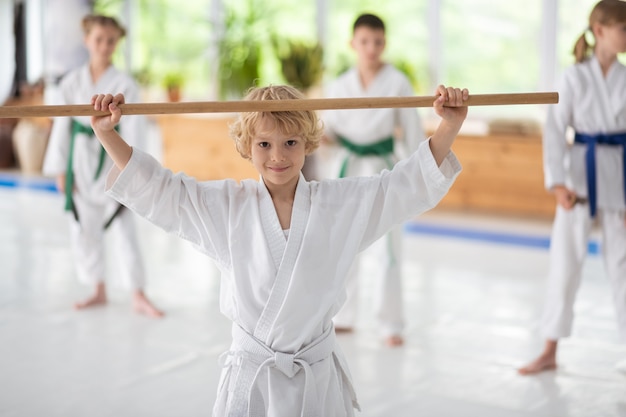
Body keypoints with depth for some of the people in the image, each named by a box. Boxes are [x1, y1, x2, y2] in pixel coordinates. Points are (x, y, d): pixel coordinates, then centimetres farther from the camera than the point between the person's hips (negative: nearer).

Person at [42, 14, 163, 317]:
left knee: (124, 231, -2)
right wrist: (61, 170, 2)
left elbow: (131, 131, -7)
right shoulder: (72, 82, 1)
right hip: (81, 164, 3)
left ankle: (138, 297, 7)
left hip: (113, 164, -3)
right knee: (84, 231, 10)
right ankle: (99, 292, 25)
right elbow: (62, 126, 4)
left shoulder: (125, 85, -6)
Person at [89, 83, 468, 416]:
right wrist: (107, 133, -8)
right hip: (249, 380, 0)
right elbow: (154, 188, 2)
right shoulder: (225, 206, 0)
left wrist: (450, 125, -13)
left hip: (319, 379, 0)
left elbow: (414, 183, -1)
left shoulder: (343, 204, -2)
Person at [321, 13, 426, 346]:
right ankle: (342, 317, 28)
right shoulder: (339, 86, 3)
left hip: (382, 171, -4)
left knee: (385, 252, -6)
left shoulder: (397, 83, -6)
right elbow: (330, 130, 11)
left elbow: (412, 131, -2)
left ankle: (391, 325, 7)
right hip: (345, 169, 4)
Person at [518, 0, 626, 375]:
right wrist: (558, 183, -16)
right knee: (565, 260, 3)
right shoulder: (575, 77, -5)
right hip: (582, 174, -2)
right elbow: (555, 130, -7)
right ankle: (550, 352, 13)